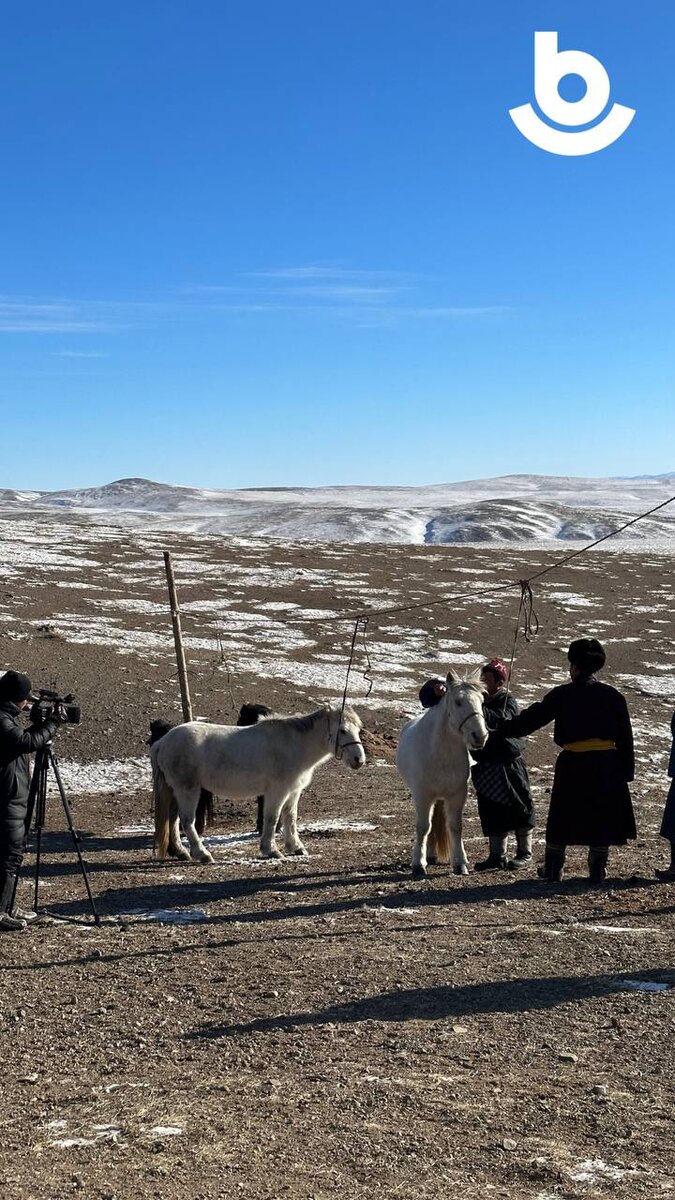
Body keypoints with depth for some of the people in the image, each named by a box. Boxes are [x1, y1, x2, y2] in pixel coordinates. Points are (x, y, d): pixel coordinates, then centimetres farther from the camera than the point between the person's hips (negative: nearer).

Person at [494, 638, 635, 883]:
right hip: (607, 765, 1)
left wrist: (507, 726, 17)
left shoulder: (562, 695, -2)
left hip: (571, 765, -1)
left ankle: (553, 869, 18)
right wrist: (627, 771, 8)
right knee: (602, 817, 10)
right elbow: (625, 736, 4)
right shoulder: (613, 696, 3)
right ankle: (597, 870, 12)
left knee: (563, 817, 10)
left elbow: (533, 717, 3)